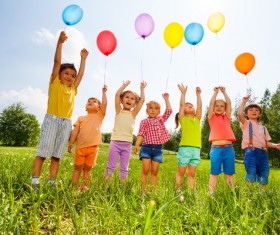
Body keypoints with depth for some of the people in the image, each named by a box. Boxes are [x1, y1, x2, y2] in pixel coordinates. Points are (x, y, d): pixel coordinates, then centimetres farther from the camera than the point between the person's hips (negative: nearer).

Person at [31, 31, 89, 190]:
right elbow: (57, 61, 2)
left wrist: (83, 59, 29)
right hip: (52, 119, -4)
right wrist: (60, 42, -2)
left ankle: (52, 183, 8)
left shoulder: (73, 89, 18)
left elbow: (81, 74, 25)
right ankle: (35, 182, 0)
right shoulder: (55, 83, 8)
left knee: (57, 155, 4)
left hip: (66, 123, 4)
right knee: (43, 151, -4)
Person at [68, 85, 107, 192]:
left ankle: (84, 187, 19)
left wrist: (103, 91, 4)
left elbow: (104, 103, -3)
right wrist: (71, 143, -2)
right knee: (77, 168, 7)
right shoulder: (81, 118, 13)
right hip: (80, 147, 1)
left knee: (87, 169, 10)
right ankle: (74, 187, 16)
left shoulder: (99, 116, 8)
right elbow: (75, 131, 7)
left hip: (93, 147, -1)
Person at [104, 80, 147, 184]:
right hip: (115, 142, -2)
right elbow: (117, 94, -2)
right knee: (111, 166, 4)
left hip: (127, 144, 2)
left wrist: (142, 88, 16)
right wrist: (125, 85, 8)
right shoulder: (119, 111, 7)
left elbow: (142, 100, 6)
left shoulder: (133, 113, 10)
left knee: (124, 168, 9)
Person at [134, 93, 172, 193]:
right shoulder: (144, 121, 7)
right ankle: (143, 190, 5)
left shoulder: (161, 119, 15)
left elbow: (169, 111, 7)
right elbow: (141, 134, -1)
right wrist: (137, 145, -14)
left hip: (158, 148, 2)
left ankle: (153, 190, 12)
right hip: (146, 147, -2)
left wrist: (166, 99, 12)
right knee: (145, 170, -3)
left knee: (154, 171, 6)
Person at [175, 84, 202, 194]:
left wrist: (198, 94, 16)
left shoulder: (197, 119, 18)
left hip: (196, 149, 4)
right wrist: (183, 93, 8)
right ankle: (178, 191, 12)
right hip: (185, 148, -4)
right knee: (181, 173, 3)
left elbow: (199, 106, 13)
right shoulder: (183, 118, 8)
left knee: (191, 174, 9)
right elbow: (181, 104, 1)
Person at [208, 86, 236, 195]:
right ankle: (211, 193, 6)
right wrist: (216, 91, 15)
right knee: (214, 172, 2)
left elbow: (229, 103, 13)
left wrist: (224, 92, 20)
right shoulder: (211, 117, 9)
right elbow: (211, 102, 4)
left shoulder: (227, 117, 16)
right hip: (216, 148, -2)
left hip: (229, 148, 3)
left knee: (229, 173, 8)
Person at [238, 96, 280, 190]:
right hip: (251, 151, -5)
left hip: (263, 153, 5)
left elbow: (267, 142, 18)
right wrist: (244, 101, -5)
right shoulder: (246, 123, 9)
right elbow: (239, 114, -12)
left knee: (264, 177, 4)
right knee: (251, 175, -8)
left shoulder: (263, 127, 24)